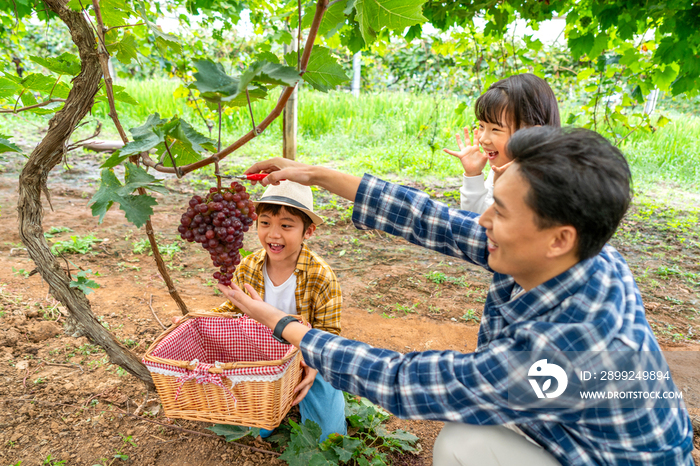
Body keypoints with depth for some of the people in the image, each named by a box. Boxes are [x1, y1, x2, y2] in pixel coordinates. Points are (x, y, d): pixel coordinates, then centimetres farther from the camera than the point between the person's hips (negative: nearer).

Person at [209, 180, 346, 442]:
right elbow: (233, 308, 5)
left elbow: (328, 333, -17)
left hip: (305, 360, -2)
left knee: (325, 433, -3)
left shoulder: (321, 277, -23)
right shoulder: (247, 268, -12)